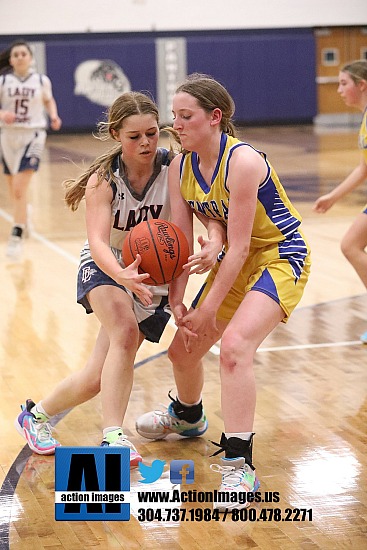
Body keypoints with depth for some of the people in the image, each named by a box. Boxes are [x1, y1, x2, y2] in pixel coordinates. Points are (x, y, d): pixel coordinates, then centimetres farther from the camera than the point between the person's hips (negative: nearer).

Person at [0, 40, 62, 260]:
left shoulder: (42, 81, 0)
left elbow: (49, 101, 18)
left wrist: (54, 116, 0)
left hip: (32, 135, -2)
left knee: (19, 189, -15)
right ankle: (24, 214, 48)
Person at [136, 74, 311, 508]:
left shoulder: (242, 161, -28)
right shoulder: (180, 168, -5)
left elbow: (239, 247, -26)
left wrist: (208, 308, -23)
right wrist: (176, 299, -14)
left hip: (281, 260, -8)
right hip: (236, 261, 8)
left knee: (234, 345, -30)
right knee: (183, 349, 15)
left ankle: (239, 466, -25)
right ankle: (187, 417, 49)